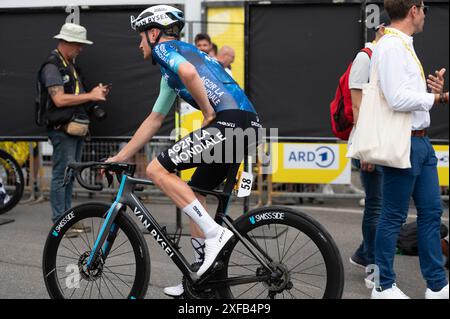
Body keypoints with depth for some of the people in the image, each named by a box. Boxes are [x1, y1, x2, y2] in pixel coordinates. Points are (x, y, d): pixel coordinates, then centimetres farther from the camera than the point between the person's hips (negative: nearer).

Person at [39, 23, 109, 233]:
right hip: (62, 129, -10)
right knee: (61, 175, -6)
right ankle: (59, 222, 0)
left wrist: (95, 93, 4)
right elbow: (59, 99, -21)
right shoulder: (52, 66, -11)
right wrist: (90, 96, -16)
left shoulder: (70, 66, 19)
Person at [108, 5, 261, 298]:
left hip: (229, 122, -10)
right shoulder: (171, 73, 32)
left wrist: (208, 112, -9)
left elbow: (189, 72, -21)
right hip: (246, 125, 10)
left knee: (157, 170, -7)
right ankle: (204, 277, 24)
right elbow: (154, 120, 35)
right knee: (194, 196, 17)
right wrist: (121, 156, 35)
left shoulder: (164, 48, 3)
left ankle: (215, 233, -11)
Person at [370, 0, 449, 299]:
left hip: (420, 141, 10)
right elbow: (398, 99, -23)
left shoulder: (404, 46, 16)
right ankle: (384, 286, 13)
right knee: (394, 217, 1)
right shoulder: (391, 46, -15)